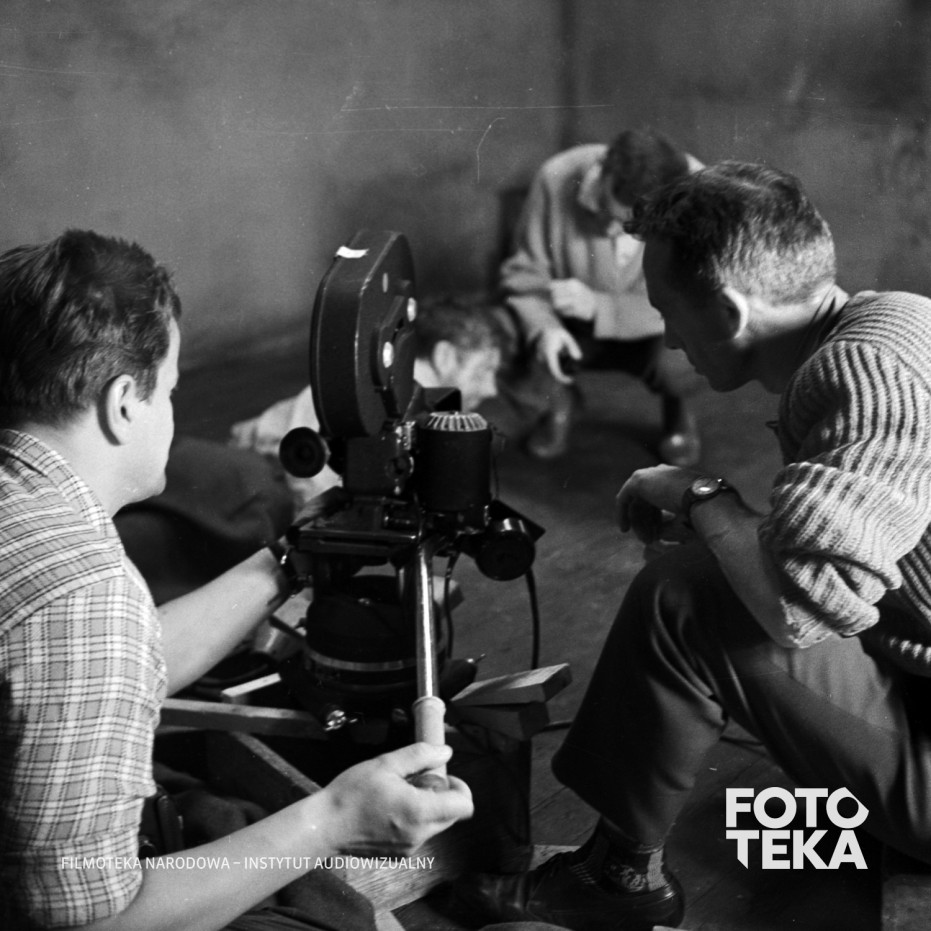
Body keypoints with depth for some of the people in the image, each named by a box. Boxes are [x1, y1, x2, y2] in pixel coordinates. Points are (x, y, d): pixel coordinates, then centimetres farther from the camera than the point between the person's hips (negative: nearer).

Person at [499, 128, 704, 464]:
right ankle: (558, 399, 12)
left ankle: (677, 411, 5)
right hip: (572, 331, 2)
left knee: (679, 361, -36)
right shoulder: (557, 177, -23)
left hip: (655, 332, -1)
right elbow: (524, 271, -11)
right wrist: (544, 326, -32)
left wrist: (599, 307, -33)